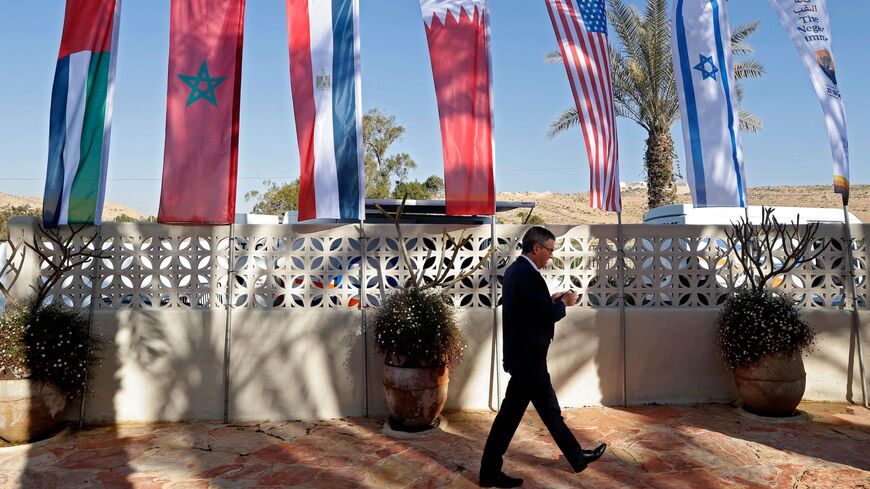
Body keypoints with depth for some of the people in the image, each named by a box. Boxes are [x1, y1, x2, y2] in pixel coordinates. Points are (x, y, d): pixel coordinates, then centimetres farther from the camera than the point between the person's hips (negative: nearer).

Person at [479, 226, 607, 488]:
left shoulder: (515, 269, 10)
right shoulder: (529, 274, -21)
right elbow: (547, 316, -22)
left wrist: (551, 300, 11)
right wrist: (564, 303, -5)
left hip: (524, 355, 10)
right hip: (527, 357, -10)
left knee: (549, 409, 19)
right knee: (510, 413, 1)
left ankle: (577, 457, 33)